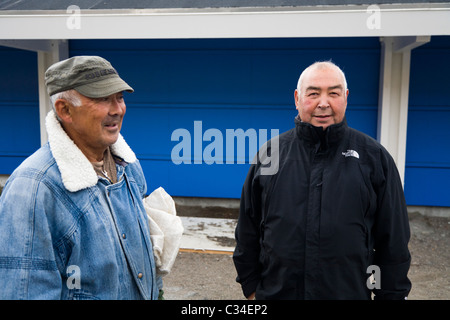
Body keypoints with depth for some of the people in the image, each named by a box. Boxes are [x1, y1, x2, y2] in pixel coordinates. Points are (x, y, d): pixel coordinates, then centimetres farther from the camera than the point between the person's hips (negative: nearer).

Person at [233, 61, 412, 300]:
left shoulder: (374, 157, -4)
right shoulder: (270, 153, -1)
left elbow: (393, 241, 0)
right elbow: (248, 230, 4)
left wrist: (392, 294, 0)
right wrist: (250, 285, 5)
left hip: (351, 292, 0)